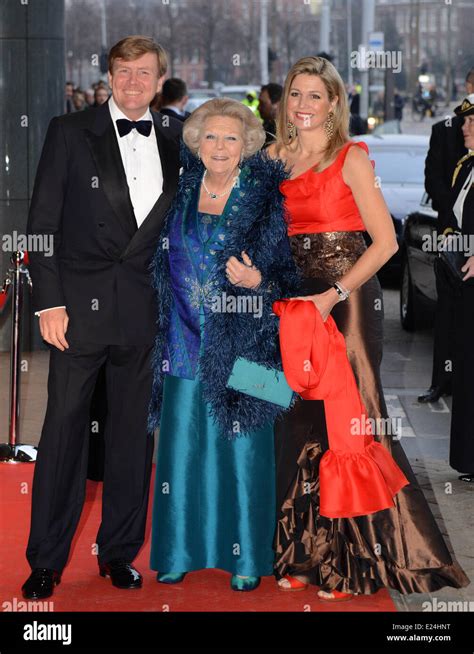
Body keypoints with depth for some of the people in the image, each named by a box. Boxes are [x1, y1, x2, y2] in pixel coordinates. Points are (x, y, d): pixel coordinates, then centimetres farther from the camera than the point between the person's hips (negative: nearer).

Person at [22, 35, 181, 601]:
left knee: (134, 433, 8)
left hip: (146, 311, 3)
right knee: (64, 428, 1)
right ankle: (46, 562, 10)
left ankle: (119, 552, 20)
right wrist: (49, 302, -9)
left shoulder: (173, 146, 10)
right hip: (80, 303, -3)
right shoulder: (70, 132, 1)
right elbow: (42, 223, -2)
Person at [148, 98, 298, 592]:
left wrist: (256, 282, -21)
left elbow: (288, 274, -1)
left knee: (242, 448, -1)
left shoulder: (266, 198, -2)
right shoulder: (180, 191, 8)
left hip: (242, 345, -3)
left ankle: (246, 557, 10)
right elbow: (163, 268, 16)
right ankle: (180, 550, 18)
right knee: (182, 446, 7)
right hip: (187, 343, 4)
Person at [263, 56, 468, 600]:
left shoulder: (350, 158, -5)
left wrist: (333, 295, -18)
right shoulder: (275, 158, 10)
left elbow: (385, 241, -10)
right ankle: (307, 555, 15)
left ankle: (354, 561, 6)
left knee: (347, 420, -4)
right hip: (294, 300, 5)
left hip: (346, 299, -5)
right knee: (300, 424, 5)